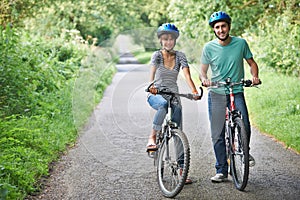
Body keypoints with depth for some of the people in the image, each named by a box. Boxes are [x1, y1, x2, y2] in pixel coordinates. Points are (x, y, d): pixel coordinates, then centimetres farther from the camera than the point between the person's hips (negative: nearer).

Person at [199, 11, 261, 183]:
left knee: (244, 127, -19)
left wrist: (255, 76, -9)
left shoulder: (241, 43, -1)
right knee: (218, 135, 2)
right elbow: (203, 70, 2)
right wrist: (204, 79, -20)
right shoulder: (209, 48, -3)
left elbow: (252, 62, 9)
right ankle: (222, 171, 15)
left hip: (237, 92, 0)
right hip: (216, 94, 0)